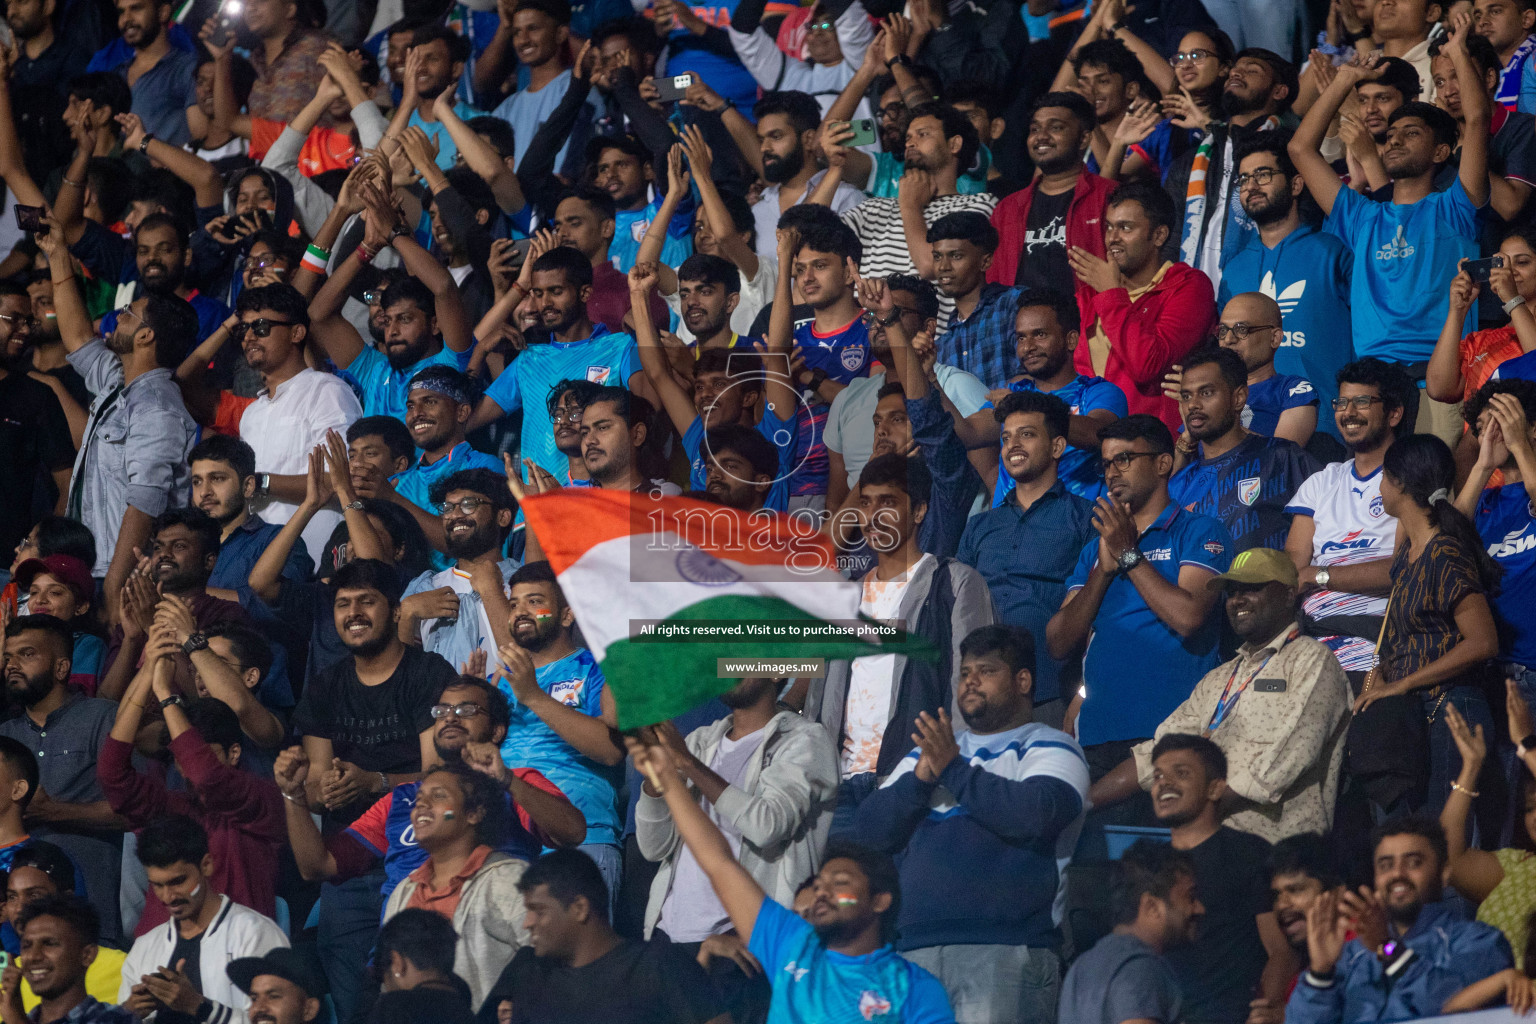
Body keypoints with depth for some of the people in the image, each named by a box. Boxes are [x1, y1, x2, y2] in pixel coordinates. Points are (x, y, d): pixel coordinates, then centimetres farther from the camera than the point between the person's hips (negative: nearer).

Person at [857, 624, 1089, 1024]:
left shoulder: (1049, 748, 8)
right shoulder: (929, 751, 26)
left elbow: (1036, 815, -13)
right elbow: (873, 827, 14)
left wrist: (954, 770, -7)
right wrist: (921, 778, -3)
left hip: (1005, 950, -5)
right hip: (915, 951, 5)